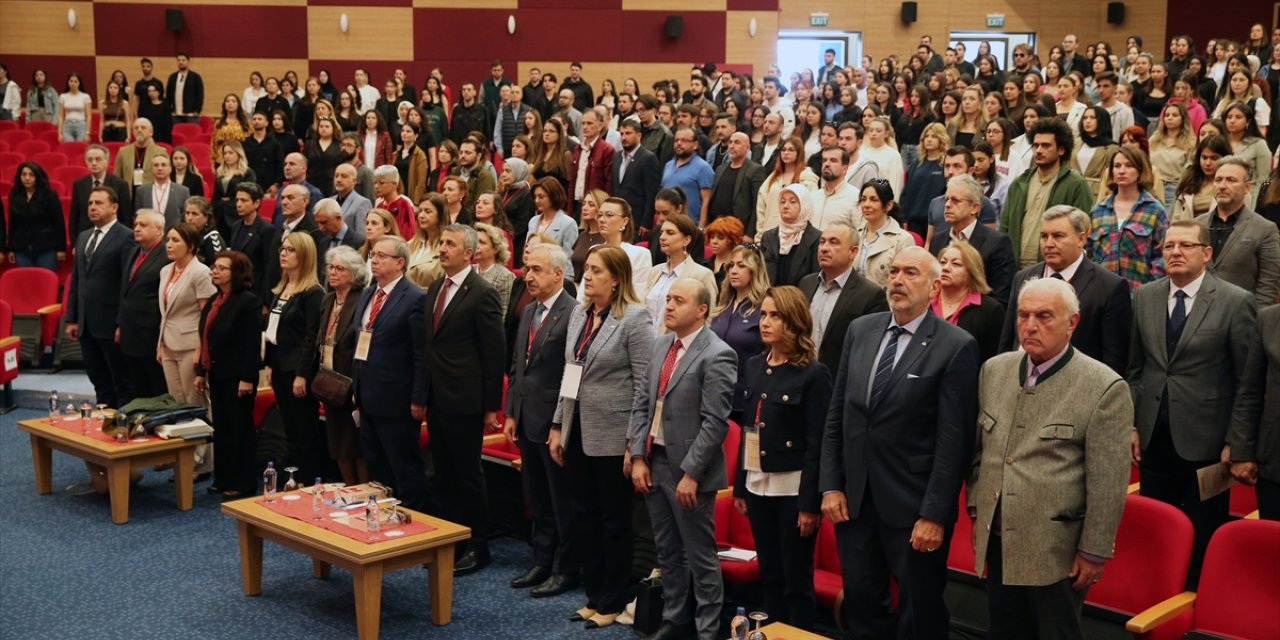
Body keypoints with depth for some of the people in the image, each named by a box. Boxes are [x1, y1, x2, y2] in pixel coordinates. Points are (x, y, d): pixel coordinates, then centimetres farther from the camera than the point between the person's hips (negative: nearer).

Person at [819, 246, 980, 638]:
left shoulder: (956, 347, -10)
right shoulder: (860, 330, 6)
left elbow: (954, 439, -13)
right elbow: (836, 415, 9)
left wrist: (935, 514, -15)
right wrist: (831, 486, 4)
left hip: (913, 507, -4)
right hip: (853, 500, 5)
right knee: (861, 607, 14)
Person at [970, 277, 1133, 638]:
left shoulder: (1105, 388, -13)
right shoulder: (994, 371, 6)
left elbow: (1108, 484, -12)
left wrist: (1094, 552, -11)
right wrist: (976, 512, 14)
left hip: (1056, 551, -5)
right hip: (997, 541, 5)